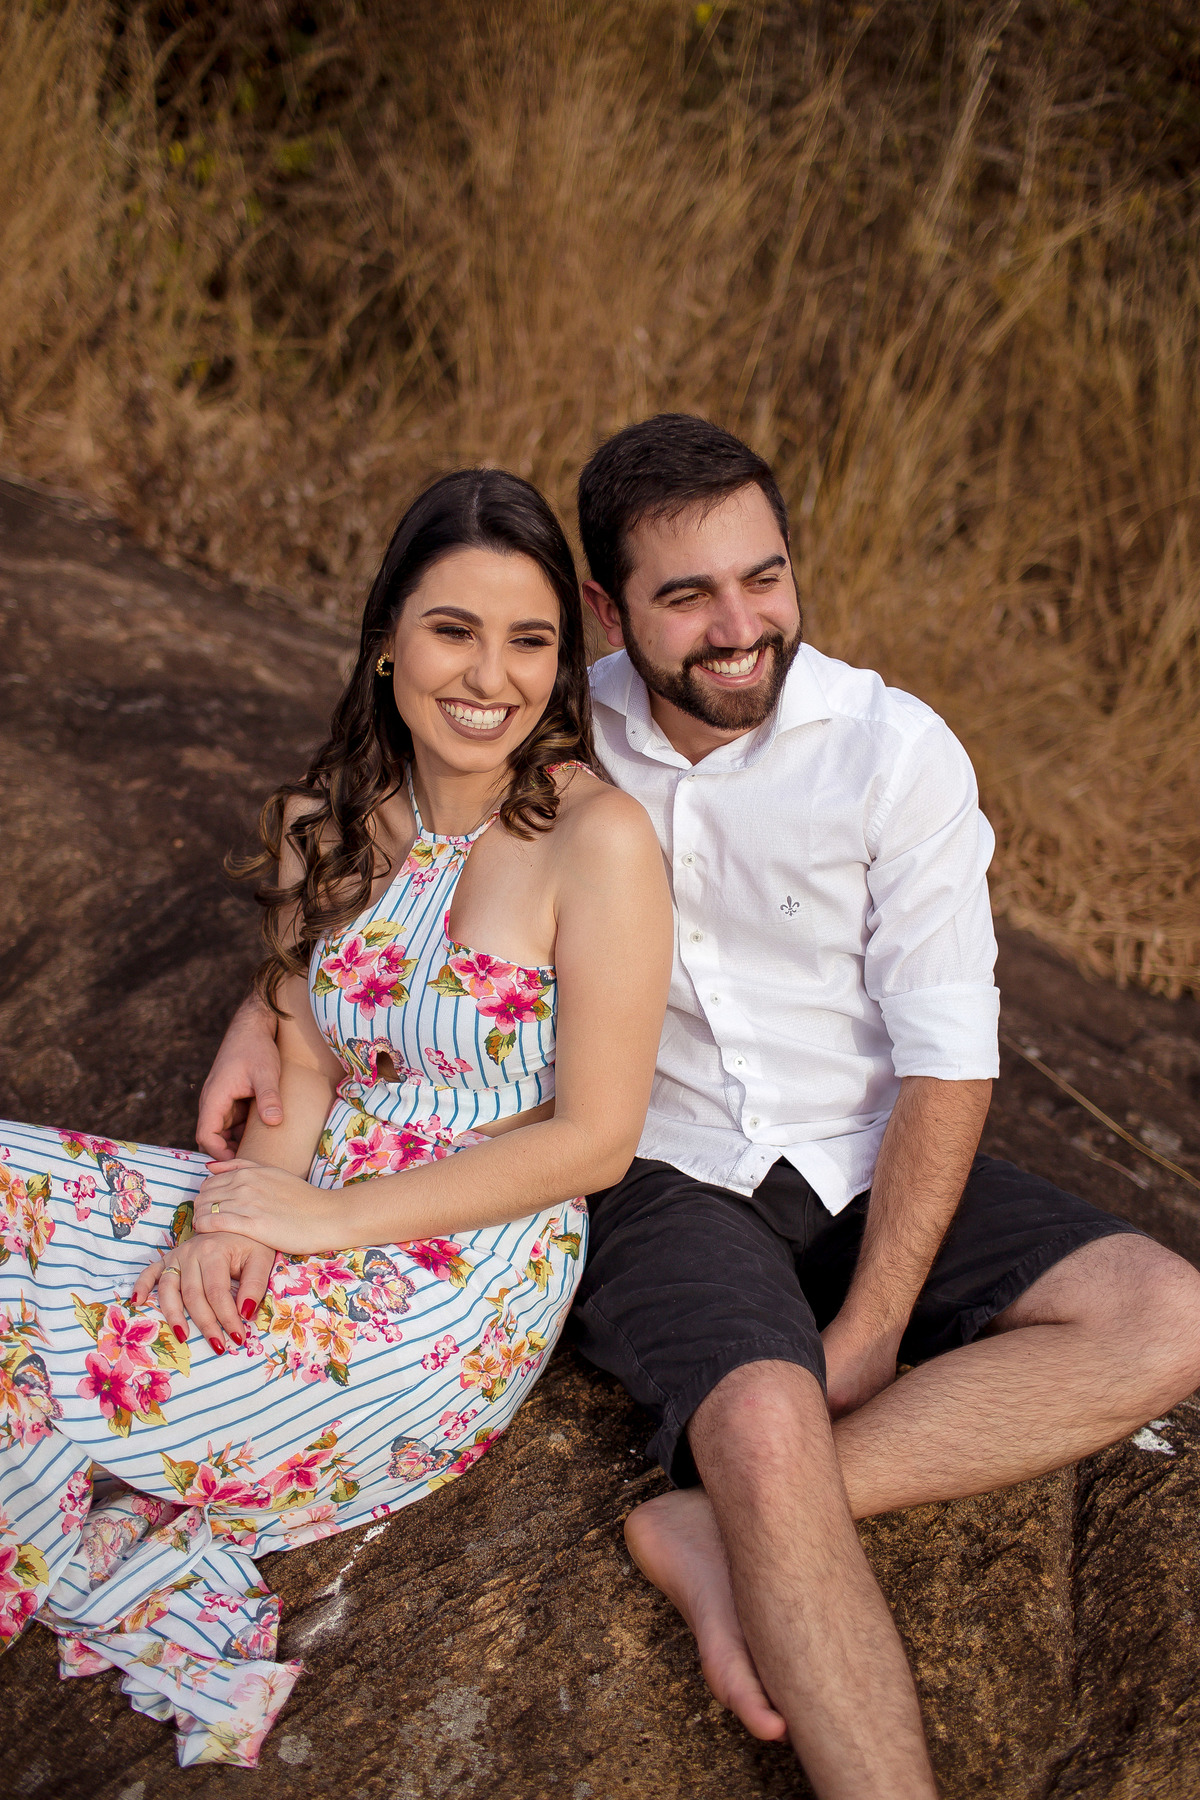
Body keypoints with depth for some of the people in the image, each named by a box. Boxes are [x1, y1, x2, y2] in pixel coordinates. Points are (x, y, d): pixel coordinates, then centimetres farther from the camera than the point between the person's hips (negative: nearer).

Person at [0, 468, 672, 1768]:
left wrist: (328, 1218, -16)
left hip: (467, 1279, -7)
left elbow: (595, 1138, -14)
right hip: (315, 1212, 7)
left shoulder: (597, 837, -13)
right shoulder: (328, 824, 6)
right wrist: (240, 1210, -14)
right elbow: (303, 1068, 7)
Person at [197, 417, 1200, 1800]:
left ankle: (720, 1527, -24)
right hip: (664, 1175, -1)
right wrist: (269, 1005, -3)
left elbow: (948, 1060, -10)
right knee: (768, 1430, -33)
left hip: (868, 1168, 2)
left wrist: (871, 1331, -14)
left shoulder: (895, 752, -10)